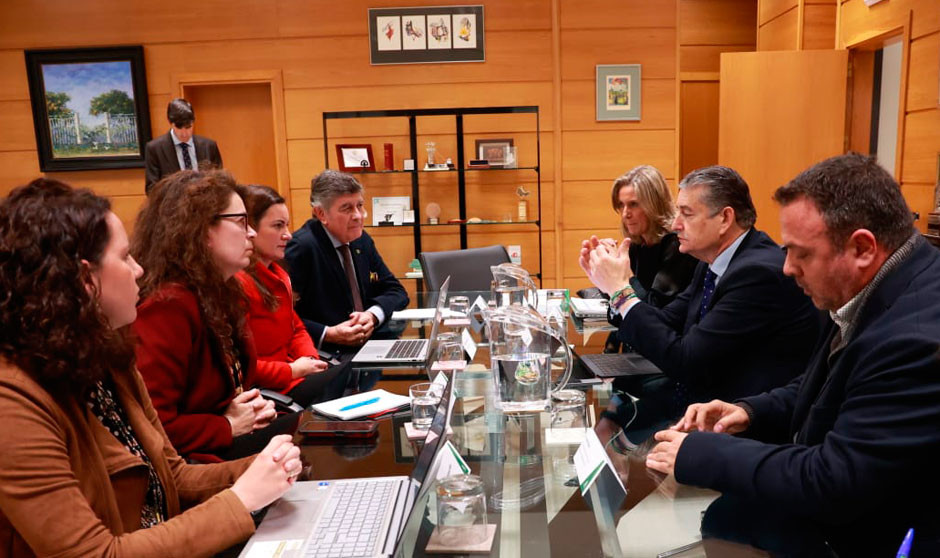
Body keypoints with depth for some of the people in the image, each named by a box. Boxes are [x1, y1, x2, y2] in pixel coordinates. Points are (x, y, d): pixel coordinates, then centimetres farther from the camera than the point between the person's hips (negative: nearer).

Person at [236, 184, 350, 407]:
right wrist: (292, 371, -14)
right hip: (268, 390, -9)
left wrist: (311, 359, 0)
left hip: (294, 372, 9)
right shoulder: (237, 282, -16)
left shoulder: (278, 274, 15)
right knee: (347, 377, -24)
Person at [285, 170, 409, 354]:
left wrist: (373, 315, -6)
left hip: (367, 348, 7)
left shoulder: (363, 241, 11)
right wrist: (327, 335, -24)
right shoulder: (301, 247, -13)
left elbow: (396, 291, 13)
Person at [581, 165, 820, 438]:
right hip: (688, 399, 8)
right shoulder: (714, 264, 6)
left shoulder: (760, 273, -23)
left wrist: (622, 290, -18)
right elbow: (667, 324, 9)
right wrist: (613, 284, -4)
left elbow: (683, 362, -24)